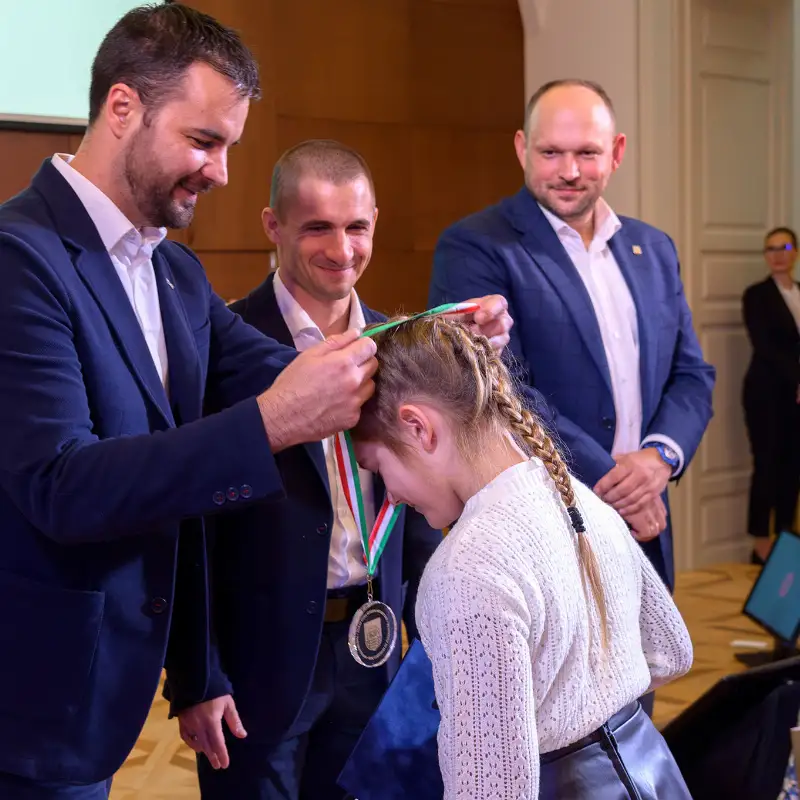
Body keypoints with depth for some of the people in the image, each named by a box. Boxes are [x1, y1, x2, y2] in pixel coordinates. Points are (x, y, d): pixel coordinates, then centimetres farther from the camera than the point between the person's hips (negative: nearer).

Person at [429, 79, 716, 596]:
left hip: (642, 530, 5)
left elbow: (692, 374, 12)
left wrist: (661, 456, -8)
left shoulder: (654, 249, 12)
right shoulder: (474, 249, -7)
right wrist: (609, 481, -15)